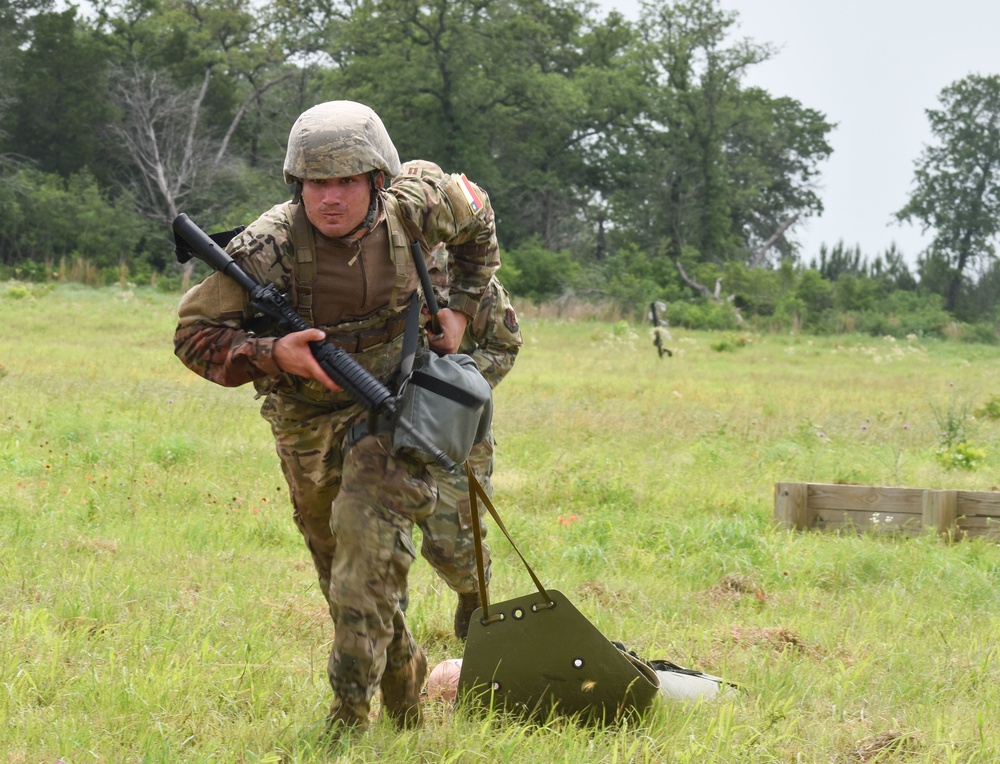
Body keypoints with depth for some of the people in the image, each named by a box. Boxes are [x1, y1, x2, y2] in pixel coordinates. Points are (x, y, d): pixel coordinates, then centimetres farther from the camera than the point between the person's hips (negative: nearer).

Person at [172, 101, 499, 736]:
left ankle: (351, 715, -21)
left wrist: (461, 307, 3)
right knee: (336, 558, 15)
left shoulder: (407, 208, -18)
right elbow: (194, 332, -17)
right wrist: (271, 353, -33)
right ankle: (402, 681, 37)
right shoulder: (267, 249, -25)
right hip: (308, 417, 2)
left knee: (371, 541, -22)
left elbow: (475, 215, 6)